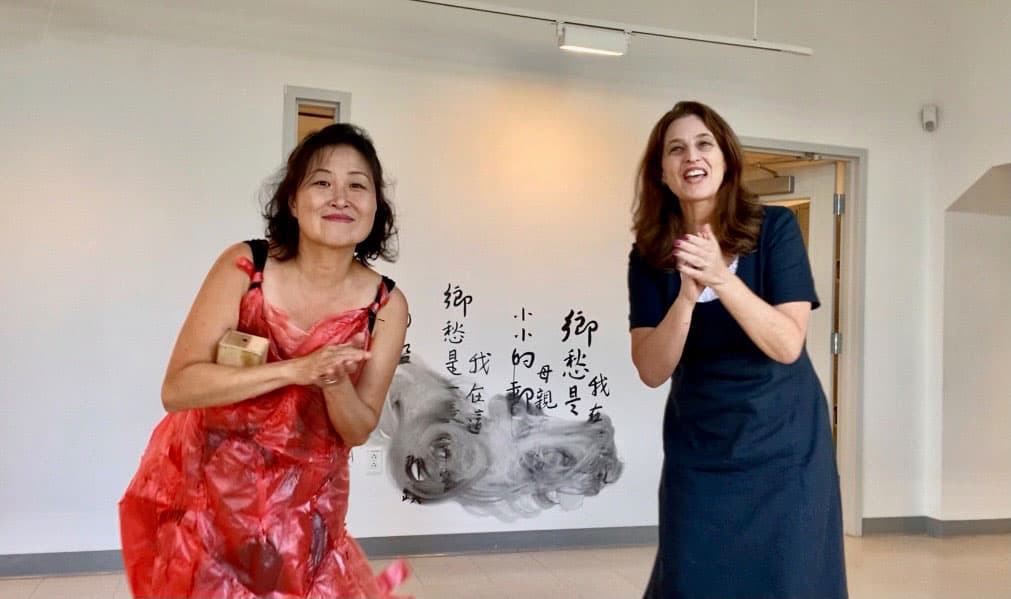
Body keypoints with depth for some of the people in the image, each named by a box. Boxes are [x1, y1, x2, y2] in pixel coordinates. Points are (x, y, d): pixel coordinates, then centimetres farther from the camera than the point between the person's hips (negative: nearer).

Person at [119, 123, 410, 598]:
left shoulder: (386, 305, -14)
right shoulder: (244, 266, -18)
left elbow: (358, 431, -6)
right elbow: (177, 388, -21)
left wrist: (336, 384, -28)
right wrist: (295, 370, -30)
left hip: (303, 497, 1)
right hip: (206, 478, -1)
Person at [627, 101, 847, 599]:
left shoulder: (775, 228, -10)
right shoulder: (651, 255, -5)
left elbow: (787, 345, -18)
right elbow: (652, 371, -12)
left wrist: (721, 278, -32)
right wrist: (687, 296, -29)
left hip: (784, 448, -1)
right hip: (697, 454, 2)